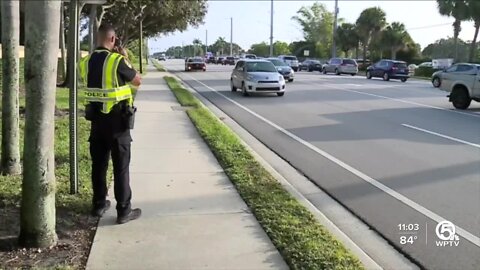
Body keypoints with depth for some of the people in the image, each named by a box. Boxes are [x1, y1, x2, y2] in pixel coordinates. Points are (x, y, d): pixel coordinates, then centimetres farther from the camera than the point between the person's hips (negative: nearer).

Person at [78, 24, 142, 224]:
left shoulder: (86, 62, 4)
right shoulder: (117, 60, -15)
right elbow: (138, 81, -3)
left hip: (96, 119, 6)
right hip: (117, 120, -6)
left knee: (99, 163, 14)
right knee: (121, 166, 0)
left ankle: (99, 205, 24)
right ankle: (124, 210, 5)